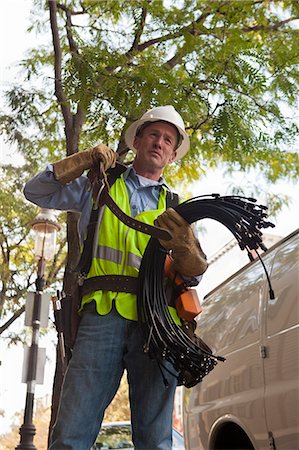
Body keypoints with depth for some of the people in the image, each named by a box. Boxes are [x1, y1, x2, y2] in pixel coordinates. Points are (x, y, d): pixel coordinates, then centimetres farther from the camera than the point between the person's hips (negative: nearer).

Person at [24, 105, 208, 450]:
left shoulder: (174, 207, 22)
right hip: (103, 314, -1)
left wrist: (183, 246, -14)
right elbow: (36, 191, 15)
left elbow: (195, 270, 11)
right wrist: (86, 159, 5)